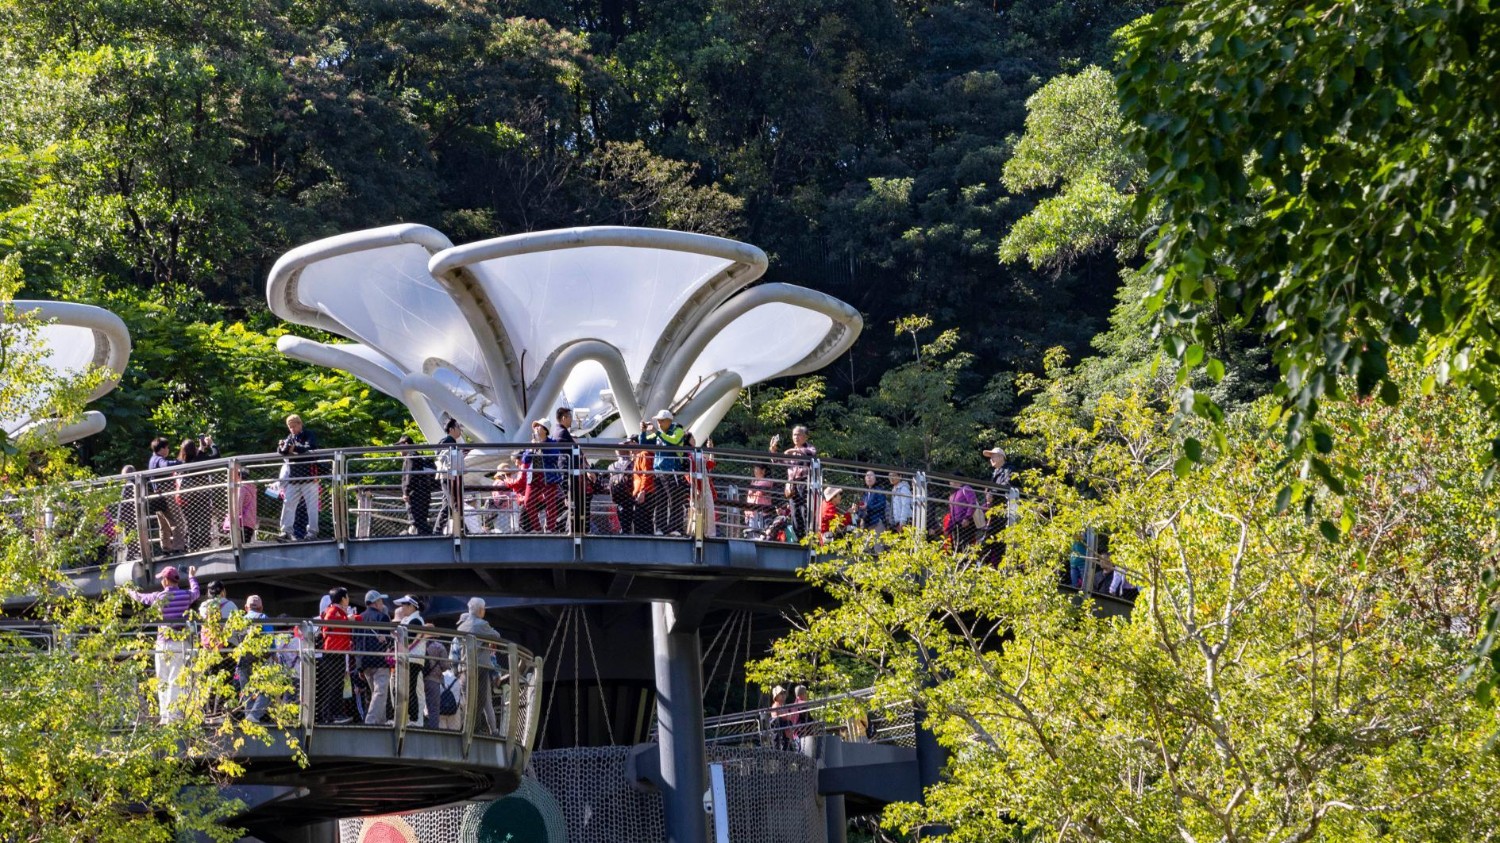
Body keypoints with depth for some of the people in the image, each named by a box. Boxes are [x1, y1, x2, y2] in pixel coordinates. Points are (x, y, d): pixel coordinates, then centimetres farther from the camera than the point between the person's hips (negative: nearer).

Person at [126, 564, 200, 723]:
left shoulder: (159, 597, -4)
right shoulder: (186, 595, 1)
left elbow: (141, 597, 16)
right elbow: (195, 592, 26)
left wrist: (130, 592, 40)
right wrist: (192, 577, 47)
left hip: (163, 643, -1)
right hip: (181, 643, 1)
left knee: (162, 681, 6)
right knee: (176, 680, -1)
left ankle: (164, 714, 4)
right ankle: (173, 714, -7)